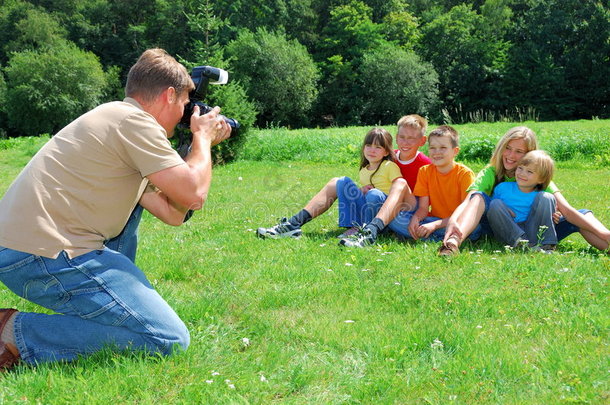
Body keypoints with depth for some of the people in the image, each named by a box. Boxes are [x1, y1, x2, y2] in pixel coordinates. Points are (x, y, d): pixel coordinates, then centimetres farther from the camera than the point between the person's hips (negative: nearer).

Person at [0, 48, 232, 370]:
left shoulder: (114, 119, 23)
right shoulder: (135, 121, -7)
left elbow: (172, 214, 21)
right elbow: (193, 195, -11)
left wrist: (204, 146, 25)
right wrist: (202, 137, 7)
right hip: (42, 256, -11)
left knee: (133, 196, 29)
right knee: (169, 340, -12)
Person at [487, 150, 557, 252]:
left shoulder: (541, 197, 2)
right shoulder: (503, 188, 2)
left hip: (533, 231, -1)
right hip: (508, 232, 1)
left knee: (547, 198, -14)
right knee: (495, 204, -19)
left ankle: (546, 245, -23)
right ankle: (519, 241, -31)